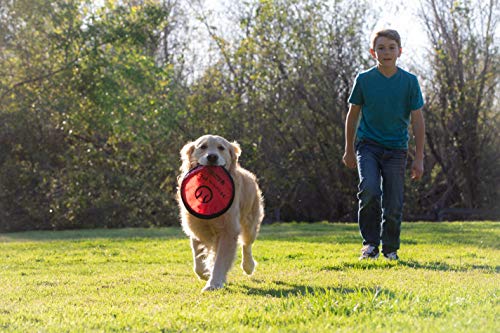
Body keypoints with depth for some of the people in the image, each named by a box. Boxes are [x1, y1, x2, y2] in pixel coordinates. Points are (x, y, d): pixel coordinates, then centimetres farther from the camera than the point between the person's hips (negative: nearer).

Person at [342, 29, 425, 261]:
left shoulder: (409, 81, -4)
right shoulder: (364, 80, -3)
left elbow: (417, 120, 1)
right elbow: (353, 115, 9)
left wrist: (419, 158, -1)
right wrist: (349, 150, 13)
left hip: (396, 148, 1)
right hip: (368, 145, -1)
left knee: (393, 204, -2)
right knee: (369, 191, -23)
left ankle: (390, 248, 19)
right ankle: (370, 243, -8)